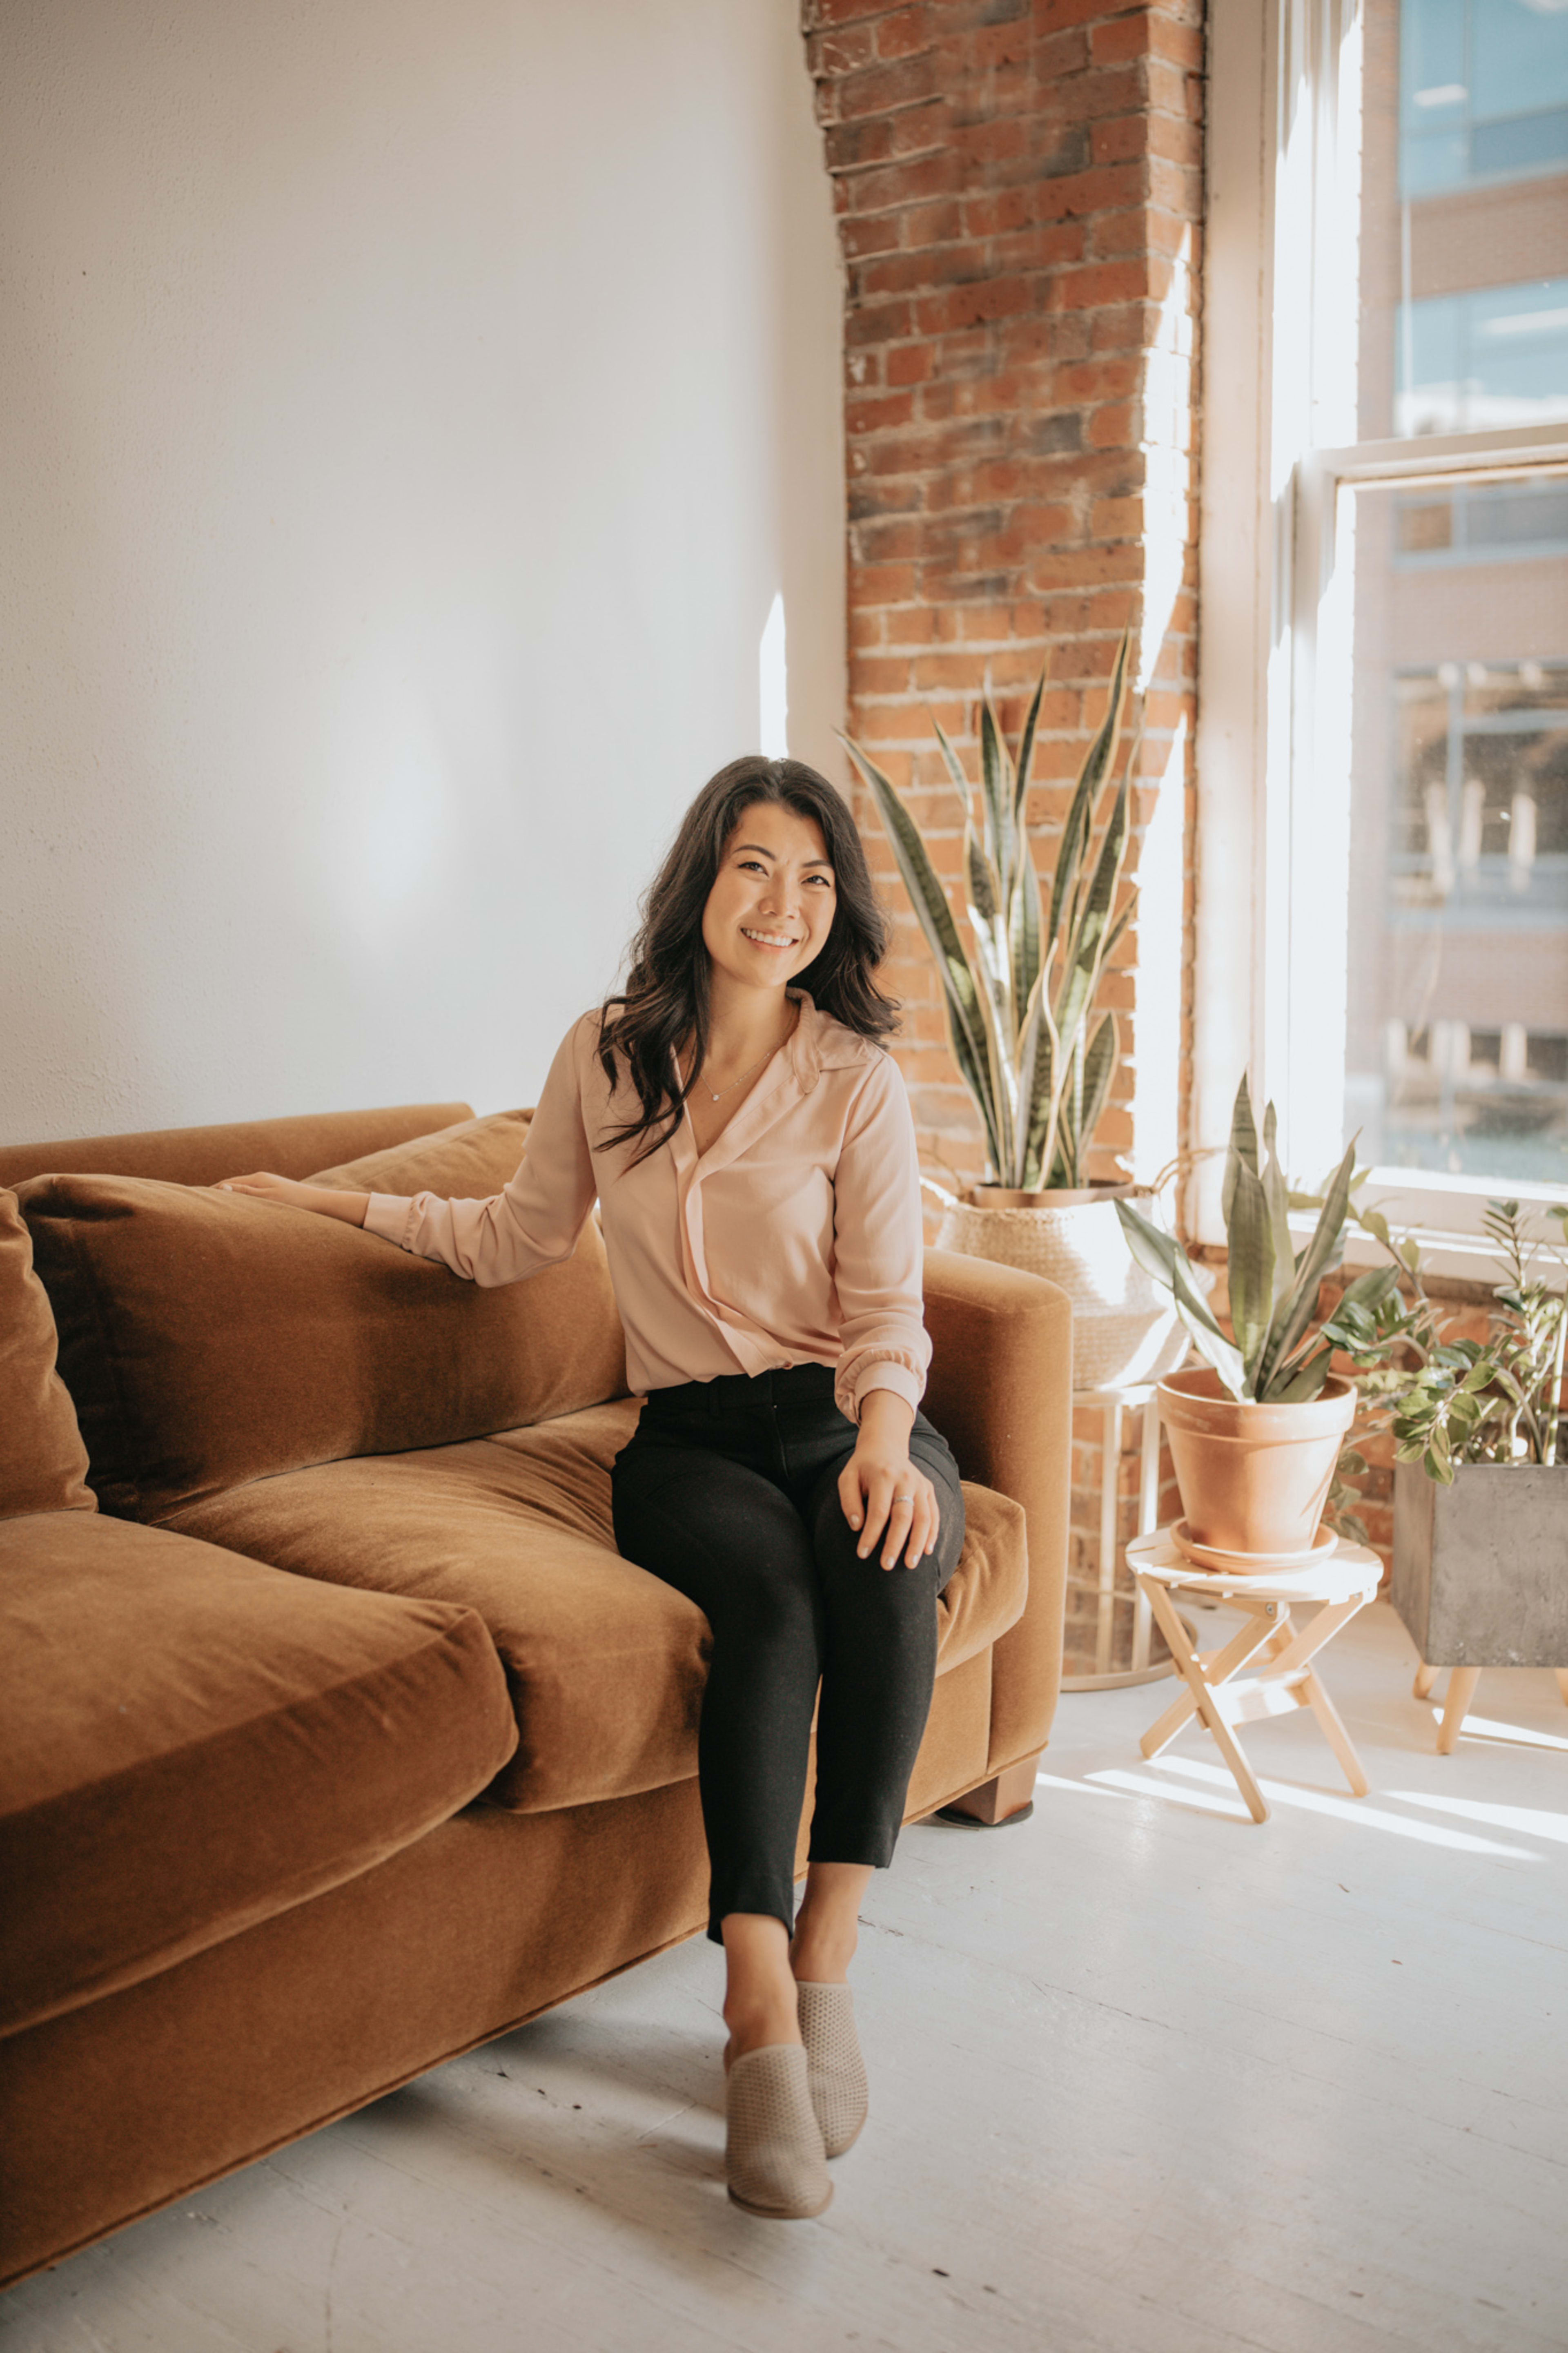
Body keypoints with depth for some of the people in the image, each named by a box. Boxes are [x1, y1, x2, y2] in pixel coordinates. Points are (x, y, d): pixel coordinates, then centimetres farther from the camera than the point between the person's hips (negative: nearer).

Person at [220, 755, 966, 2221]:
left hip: (846, 1418, 0)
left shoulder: (858, 1082, 0)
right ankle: (761, 2006, -37)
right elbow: (518, 1240, 21)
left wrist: (884, 1442, -23)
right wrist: (347, 1204, 20)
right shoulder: (604, 1055, 7)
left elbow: (886, 1309, -4)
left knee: (883, 1578, -34)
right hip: (689, 1438, 0)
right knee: (771, 1601, -32)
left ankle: (821, 1958, -28)